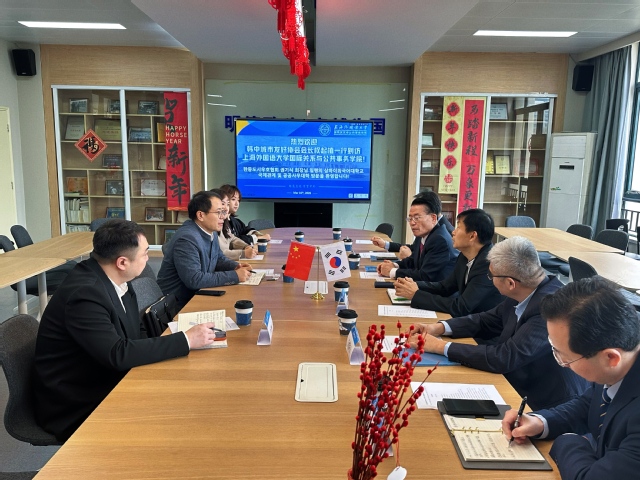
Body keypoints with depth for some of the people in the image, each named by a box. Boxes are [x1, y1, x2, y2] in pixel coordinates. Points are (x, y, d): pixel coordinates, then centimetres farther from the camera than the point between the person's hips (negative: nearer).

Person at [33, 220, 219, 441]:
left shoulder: (113, 279, -3)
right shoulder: (84, 294, -27)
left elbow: (135, 333, 5)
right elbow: (118, 354, -31)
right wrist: (186, 340, -27)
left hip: (104, 384, 7)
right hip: (78, 408, -7)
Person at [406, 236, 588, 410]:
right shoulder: (524, 294, -4)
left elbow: (504, 358, -29)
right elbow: (487, 320, 10)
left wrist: (441, 346, -21)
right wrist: (439, 327, -3)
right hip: (522, 391, 7)